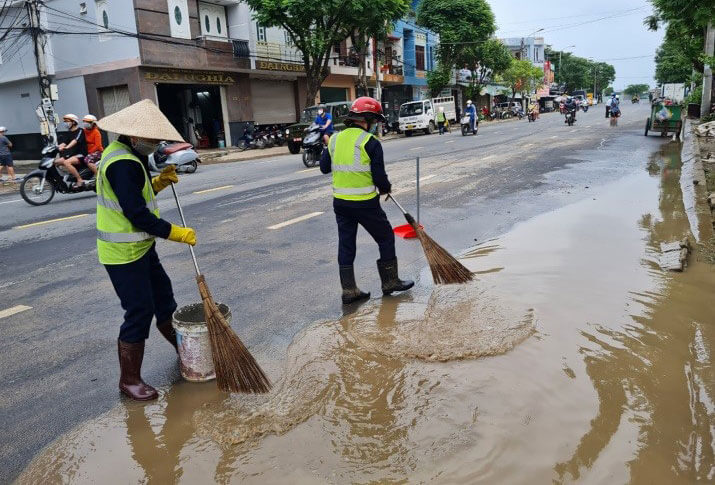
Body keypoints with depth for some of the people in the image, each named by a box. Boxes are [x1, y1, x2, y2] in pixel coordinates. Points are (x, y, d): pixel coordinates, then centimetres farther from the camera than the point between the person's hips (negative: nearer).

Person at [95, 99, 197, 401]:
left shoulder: (122, 154, 10)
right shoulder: (123, 164, -23)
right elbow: (137, 214, -26)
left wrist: (160, 182, 2)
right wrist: (178, 234, -19)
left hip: (140, 247, 10)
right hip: (124, 252, -10)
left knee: (162, 297, 20)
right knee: (139, 312, -2)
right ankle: (130, 380, 13)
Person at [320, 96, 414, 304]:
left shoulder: (335, 139, 6)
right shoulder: (370, 142, -11)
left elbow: (324, 167, 14)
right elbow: (379, 176, -13)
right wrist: (386, 188, 8)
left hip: (340, 201, 6)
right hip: (365, 202, -5)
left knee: (346, 243, 12)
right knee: (385, 237, 13)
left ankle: (349, 290, 16)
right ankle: (390, 282, 22)